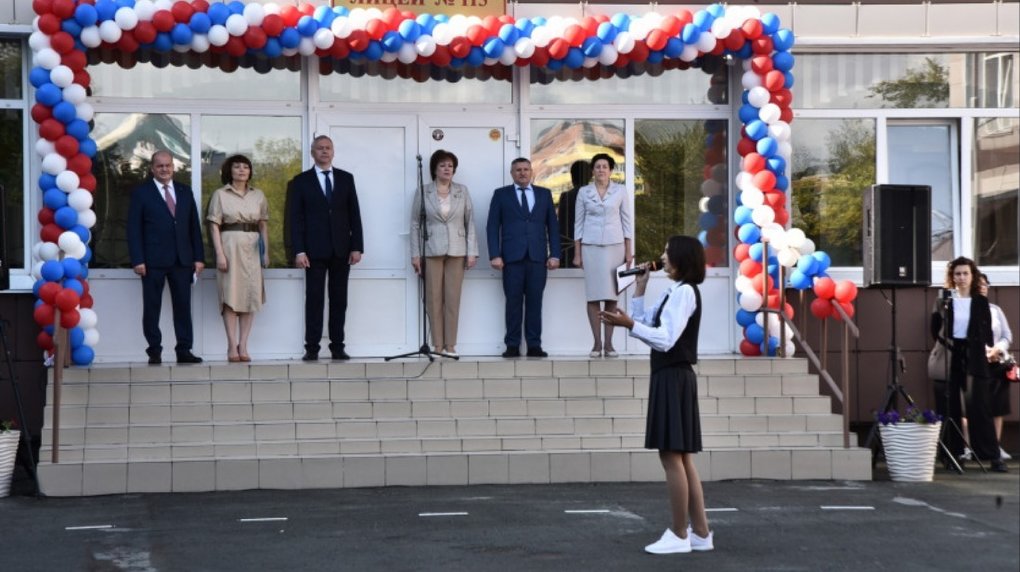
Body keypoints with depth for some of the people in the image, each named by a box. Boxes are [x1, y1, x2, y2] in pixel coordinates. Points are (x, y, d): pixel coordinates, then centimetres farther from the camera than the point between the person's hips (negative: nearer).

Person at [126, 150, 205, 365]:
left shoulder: (185, 192, 14)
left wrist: (199, 257, 6)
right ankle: (154, 351, 5)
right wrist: (137, 260, -11)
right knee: (152, 308, 0)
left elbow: (194, 226, 13)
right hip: (153, 261, -3)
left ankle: (184, 350, 6)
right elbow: (134, 229, -2)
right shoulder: (141, 193, 2)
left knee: (183, 306, 2)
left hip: (182, 259, 3)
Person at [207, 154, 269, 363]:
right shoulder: (220, 194, 2)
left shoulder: (258, 195, 12)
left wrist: (266, 251, 5)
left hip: (253, 247, 3)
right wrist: (219, 253, -10)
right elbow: (214, 226, -2)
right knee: (231, 294, -5)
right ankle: (232, 346, -4)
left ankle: (243, 345, 2)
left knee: (251, 294, -2)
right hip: (230, 245, -3)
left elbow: (264, 225, 14)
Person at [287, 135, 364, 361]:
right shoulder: (301, 181, 4)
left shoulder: (346, 179, 10)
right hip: (315, 249, -2)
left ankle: (337, 347, 7)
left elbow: (354, 214, 8)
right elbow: (296, 218, 0)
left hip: (342, 249, 2)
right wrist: (299, 251, -9)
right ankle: (312, 348, -1)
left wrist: (357, 247, 0)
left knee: (339, 299, 3)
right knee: (314, 299, -3)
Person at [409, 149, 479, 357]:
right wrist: (415, 254, -2)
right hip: (431, 251, -1)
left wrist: (472, 252, -1)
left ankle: (450, 345, 3)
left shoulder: (462, 191, 6)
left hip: (456, 251, 1)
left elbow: (470, 222, 6)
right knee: (433, 299, -1)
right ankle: (437, 345, 3)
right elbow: (415, 224, 4)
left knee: (453, 299, 0)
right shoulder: (423, 192, 3)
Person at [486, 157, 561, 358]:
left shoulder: (544, 194, 14)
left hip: (538, 257, 1)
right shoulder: (501, 194, 9)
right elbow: (493, 226, 4)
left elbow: (553, 225, 12)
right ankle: (512, 346, 1)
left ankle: (534, 345, 3)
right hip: (512, 257, -1)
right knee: (513, 302, -2)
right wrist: (495, 255, -6)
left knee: (535, 302, 0)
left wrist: (554, 254, 3)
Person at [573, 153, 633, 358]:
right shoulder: (584, 192, 5)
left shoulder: (620, 191, 5)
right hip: (591, 246, 0)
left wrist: (628, 251, 1)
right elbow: (578, 223, 7)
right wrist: (577, 253, 3)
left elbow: (627, 221, 6)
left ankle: (609, 343, 0)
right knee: (593, 295, -3)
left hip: (614, 246, 0)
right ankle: (597, 343, 0)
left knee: (611, 295, -2)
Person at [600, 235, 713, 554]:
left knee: (672, 456, -8)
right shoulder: (672, 292, 17)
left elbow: (665, 339, -21)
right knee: (681, 457, 11)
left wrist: (628, 324, -28)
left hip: (674, 378, -10)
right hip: (669, 377, 10)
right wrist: (639, 290, 14)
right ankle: (700, 533, 14)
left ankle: (679, 535, -4)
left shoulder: (684, 292, -13)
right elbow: (647, 325, 15)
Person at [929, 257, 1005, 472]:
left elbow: (987, 331, 7)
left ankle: (993, 456, -6)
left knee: (979, 406, -7)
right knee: (951, 407, 2)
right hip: (950, 356, 1)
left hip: (974, 357, -1)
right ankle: (953, 453, 10)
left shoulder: (981, 302, 6)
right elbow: (935, 328, 7)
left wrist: (989, 349, -5)